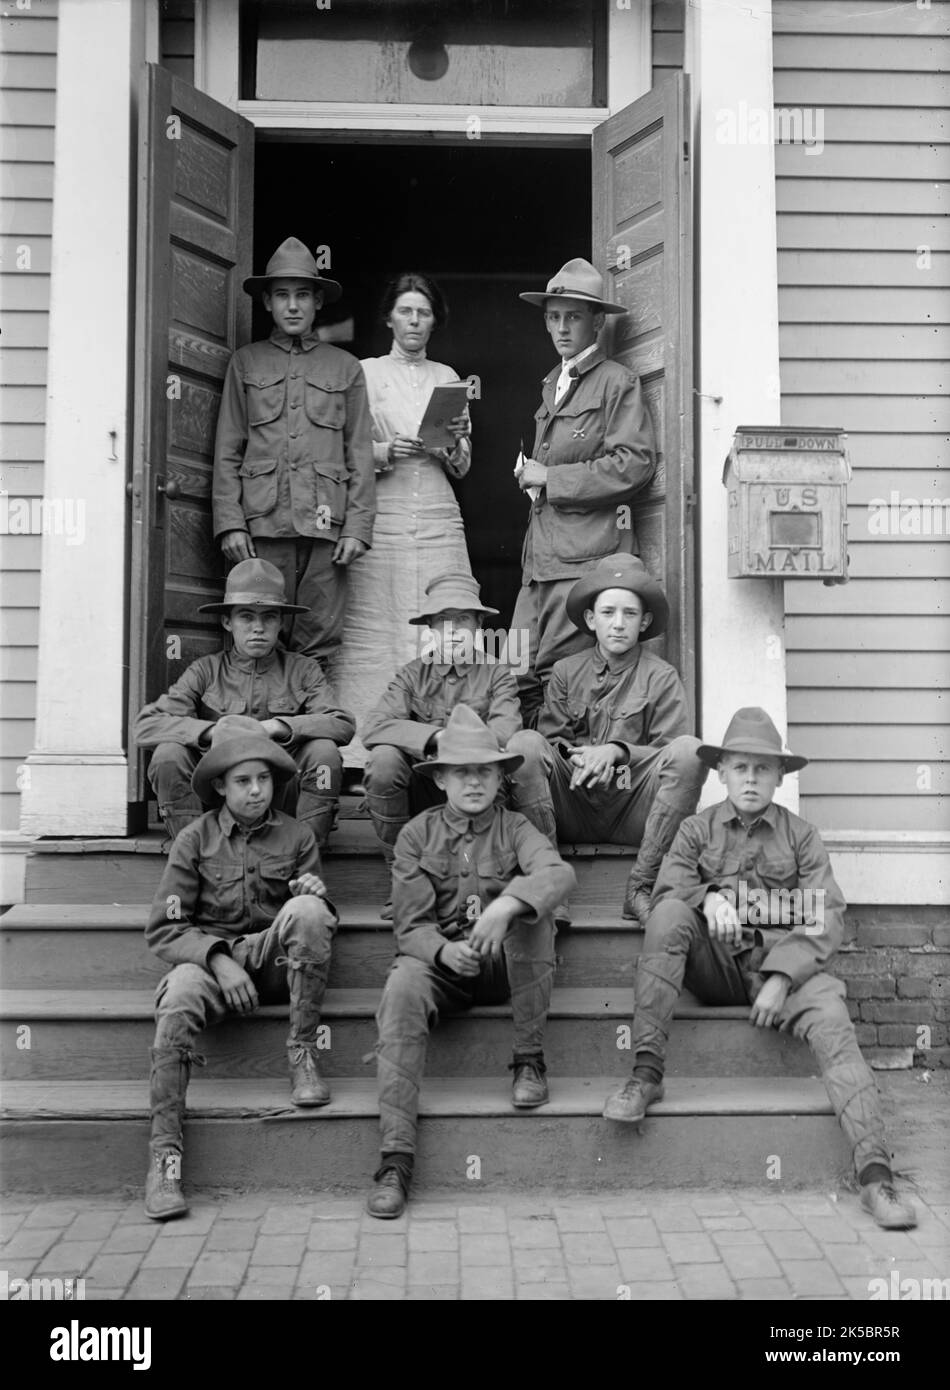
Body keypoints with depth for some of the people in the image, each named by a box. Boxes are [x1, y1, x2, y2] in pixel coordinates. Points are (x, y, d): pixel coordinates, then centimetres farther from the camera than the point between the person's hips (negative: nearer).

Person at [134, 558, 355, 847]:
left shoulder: (303, 670, 6)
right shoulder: (206, 671, 4)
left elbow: (343, 725, -11)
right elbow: (144, 726, -8)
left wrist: (278, 727, -24)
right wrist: (214, 731, -22)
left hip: (283, 801, 0)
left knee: (324, 751, -25)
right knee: (169, 754, -23)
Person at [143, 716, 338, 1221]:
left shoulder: (296, 837, 7)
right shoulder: (195, 839, 3)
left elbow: (318, 923, 10)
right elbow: (163, 930, -2)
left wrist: (317, 897, -15)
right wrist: (218, 959, -19)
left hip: (276, 959, 1)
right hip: (209, 955, -1)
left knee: (307, 912, -30)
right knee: (178, 1002, -35)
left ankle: (303, 1054, -19)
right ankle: (163, 1152, -30)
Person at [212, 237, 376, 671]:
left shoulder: (345, 367, 14)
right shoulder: (245, 362, 14)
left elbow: (360, 455, 10)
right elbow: (227, 451, 10)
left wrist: (357, 527, 0)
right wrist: (229, 522, -2)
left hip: (325, 522, 0)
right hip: (263, 522, 0)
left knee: (320, 645, -1)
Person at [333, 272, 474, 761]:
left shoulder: (447, 378, 17)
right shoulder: (364, 373, 9)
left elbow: (461, 469, 16)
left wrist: (456, 441, -4)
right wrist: (385, 452, -13)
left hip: (438, 519, 2)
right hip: (380, 516, -2)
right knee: (374, 631, -7)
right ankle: (367, 753, -4)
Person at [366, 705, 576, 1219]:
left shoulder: (513, 828, 4)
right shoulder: (417, 835, 6)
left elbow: (559, 873, -19)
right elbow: (410, 925, -3)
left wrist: (506, 906, -38)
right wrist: (445, 951, -26)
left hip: (506, 962, 0)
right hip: (440, 959, 0)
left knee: (531, 910, -29)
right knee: (402, 989, -32)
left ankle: (529, 1061, -16)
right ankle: (395, 1158, -34)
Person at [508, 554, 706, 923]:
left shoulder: (661, 677, 8)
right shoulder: (566, 671, 14)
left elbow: (670, 754, 0)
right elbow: (551, 738, 8)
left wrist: (617, 751, -15)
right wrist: (578, 757, -14)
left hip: (633, 810, -1)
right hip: (573, 806, 1)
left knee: (689, 750, -27)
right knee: (524, 743, -23)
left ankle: (641, 888, -26)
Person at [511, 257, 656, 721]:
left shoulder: (617, 382, -1)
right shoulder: (551, 384, 23)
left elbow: (634, 464, -12)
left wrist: (550, 479, -9)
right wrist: (531, 475, 14)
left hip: (588, 557, -7)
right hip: (541, 557, 7)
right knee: (519, 677, 0)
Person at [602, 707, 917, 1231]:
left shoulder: (800, 836, 12)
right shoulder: (697, 830, 16)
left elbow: (826, 918, 1)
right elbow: (667, 887, 0)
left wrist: (782, 977, -15)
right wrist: (708, 896, -23)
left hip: (782, 965, -1)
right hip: (715, 965, 1)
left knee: (830, 1018, -30)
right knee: (670, 915, -27)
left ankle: (875, 1173, -37)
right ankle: (645, 1074, -29)